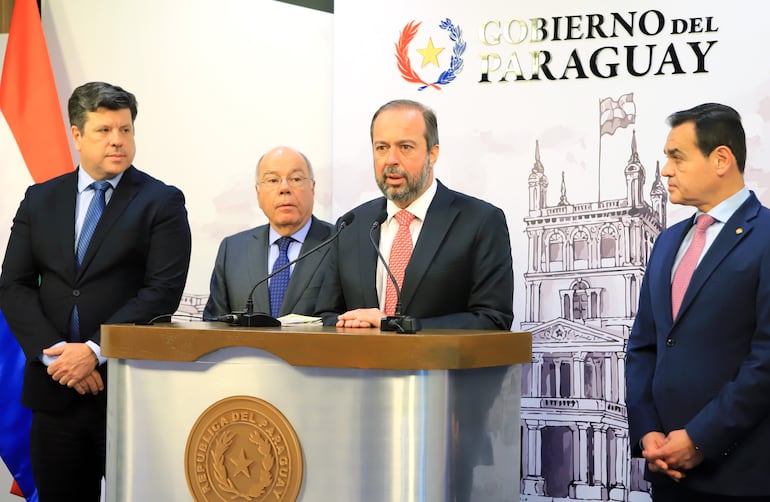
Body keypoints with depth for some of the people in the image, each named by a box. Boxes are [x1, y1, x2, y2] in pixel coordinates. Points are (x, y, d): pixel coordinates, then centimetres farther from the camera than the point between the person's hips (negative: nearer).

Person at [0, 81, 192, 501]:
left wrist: (95, 351, -16)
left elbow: (162, 292, -9)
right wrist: (53, 353, -9)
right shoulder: (40, 199, 12)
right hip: (54, 388, 3)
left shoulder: (162, 202, 0)